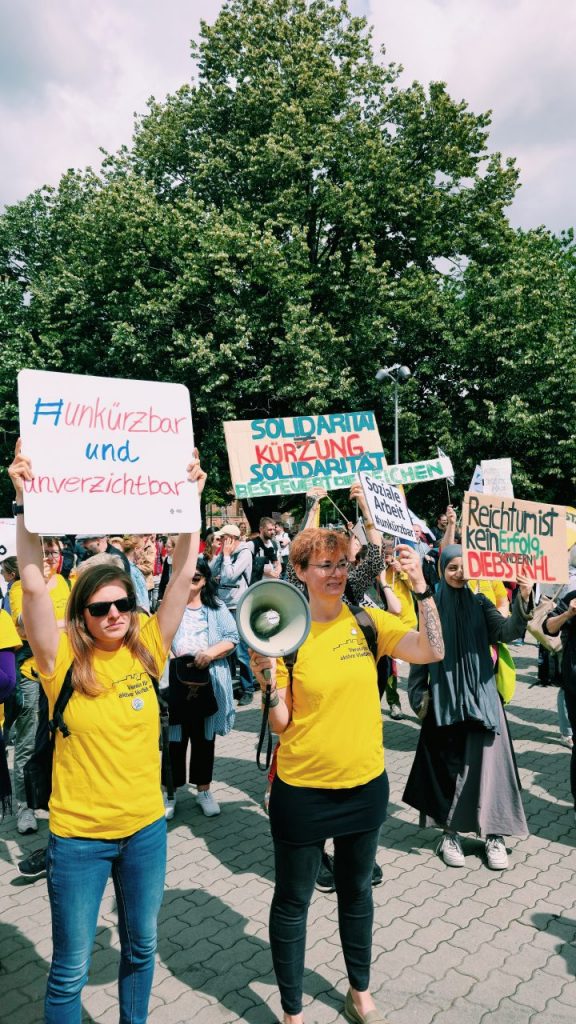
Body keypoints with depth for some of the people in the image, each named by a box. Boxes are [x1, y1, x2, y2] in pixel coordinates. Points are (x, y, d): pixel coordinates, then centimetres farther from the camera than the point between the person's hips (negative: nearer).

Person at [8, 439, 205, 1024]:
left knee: (141, 946, 23)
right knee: (70, 969, 13)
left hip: (145, 826, 4)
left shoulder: (145, 651, -6)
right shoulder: (63, 662, -14)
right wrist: (27, 501, -31)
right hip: (79, 834, -3)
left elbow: (184, 574, -11)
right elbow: (33, 584, -25)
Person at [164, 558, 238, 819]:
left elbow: (232, 638, -1)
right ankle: (170, 791, 18)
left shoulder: (216, 607, 7)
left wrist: (211, 653, -17)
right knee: (175, 737, 4)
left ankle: (204, 790, 26)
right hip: (175, 682, -1)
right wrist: (170, 655, -21)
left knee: (204, 737, 12)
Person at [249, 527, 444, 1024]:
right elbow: (280, 723, -10)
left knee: (357, 891, 24)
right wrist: (268, 680, -28)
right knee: (293, 901, 13)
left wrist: (421, 587, -22)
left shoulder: (368, 621, -4)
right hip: (303, 788, -3)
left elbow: (432, 651, -15)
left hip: (365, 783, 3)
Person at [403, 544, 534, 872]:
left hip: (481, 697, 1)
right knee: (447, 766, 6)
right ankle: (450, 833, 20)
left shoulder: (480, 603, 3)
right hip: (443, 699, -1)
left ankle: (495, 835, 12)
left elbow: (507, 631, -14)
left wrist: (523, 601, -31)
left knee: (488, 763, 0)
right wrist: (419, 695, -2)